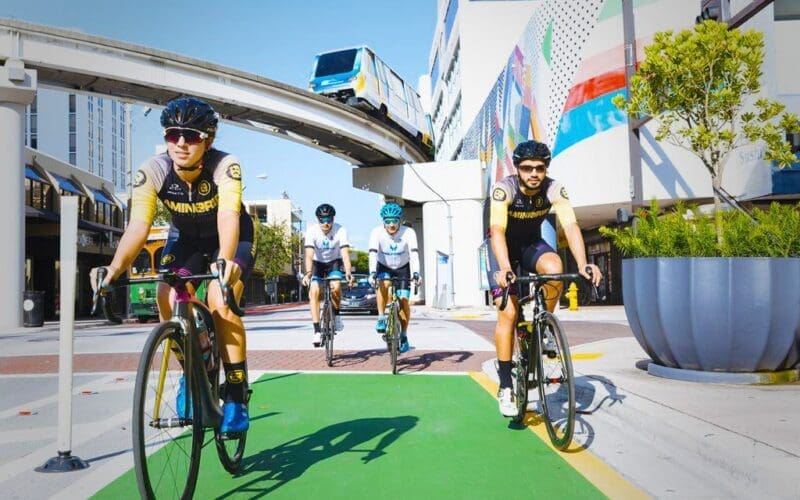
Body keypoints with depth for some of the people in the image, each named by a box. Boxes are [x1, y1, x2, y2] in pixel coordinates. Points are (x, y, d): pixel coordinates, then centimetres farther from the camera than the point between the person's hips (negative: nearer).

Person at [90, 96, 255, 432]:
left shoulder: (225, 166, -32)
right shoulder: (152, 171, -25)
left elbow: (228, 216, -47)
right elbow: (138, 226, -34)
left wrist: (225, 261, -66)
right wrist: (115, 268, -52)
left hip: (231, 238, -3)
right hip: (185, 238, 3)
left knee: (221, 303, -27)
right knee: (167, 300, -21)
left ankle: (236, 396, -12)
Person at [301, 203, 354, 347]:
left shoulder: (340, 230, -24)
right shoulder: (311, 231, -23)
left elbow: (345, 254, -31)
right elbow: (309, 255, -31)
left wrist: (348, 272, -46)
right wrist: (308, 273, -46)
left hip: (334, 262, -1)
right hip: (317, 263, 1)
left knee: (336, 287, -28)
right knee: (314, 292, -19)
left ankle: (336, 315, 0)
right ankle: (317, 331, -15)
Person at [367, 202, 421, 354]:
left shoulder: (408, 233, -24)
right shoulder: (377, 232, -24)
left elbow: (414, 254, -34)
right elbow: (373, 253, -34)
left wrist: (416, 273, -48)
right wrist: (372, 273, -50)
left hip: (402, 268, 0)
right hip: (384, 266, 0)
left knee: (403, 300, -12)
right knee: (383, 283, -33)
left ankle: (404, 335, 5)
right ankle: (381, 318, -18)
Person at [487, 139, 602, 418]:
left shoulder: (554, 189, -20)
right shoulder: (503, 189, -27)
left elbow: (570, 225, -31)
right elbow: (497, 230, -39)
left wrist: (582, 264, -46)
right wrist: (505, 269, -55)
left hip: (532, 243, 3)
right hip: (503, 247, -3)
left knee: (554, 268, -32)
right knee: (508, 312, -15)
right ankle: (505, 387, -5)